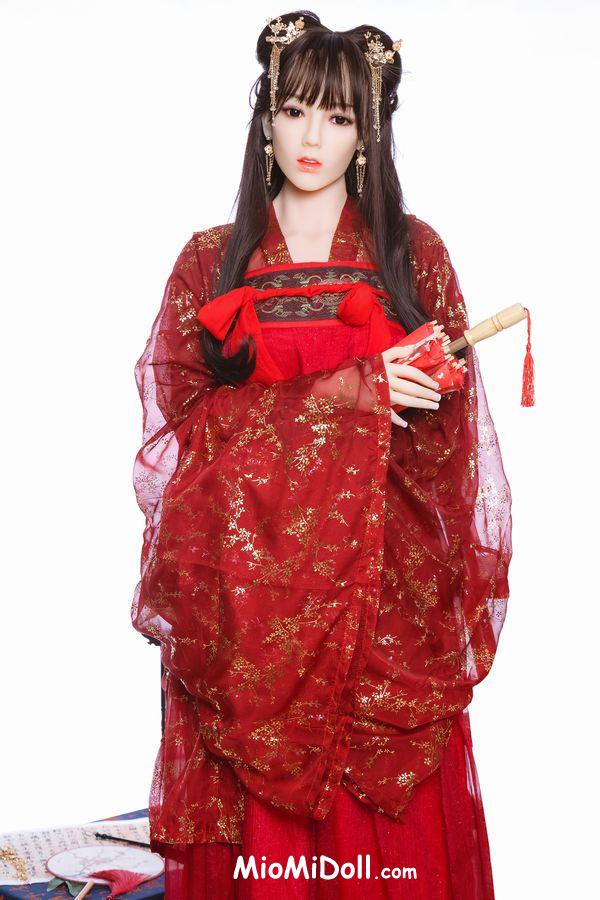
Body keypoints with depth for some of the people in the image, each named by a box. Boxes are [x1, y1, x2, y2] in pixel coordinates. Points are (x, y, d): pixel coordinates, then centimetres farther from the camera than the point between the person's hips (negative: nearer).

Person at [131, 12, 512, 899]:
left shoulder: (415, 252, 6)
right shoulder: (210, 260, 7)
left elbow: (448, 430, 2)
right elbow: (185, 420, -3)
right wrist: (343, 392, -14)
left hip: (382, 583, 0)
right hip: (246, 584, 0)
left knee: (389, 822, 3)